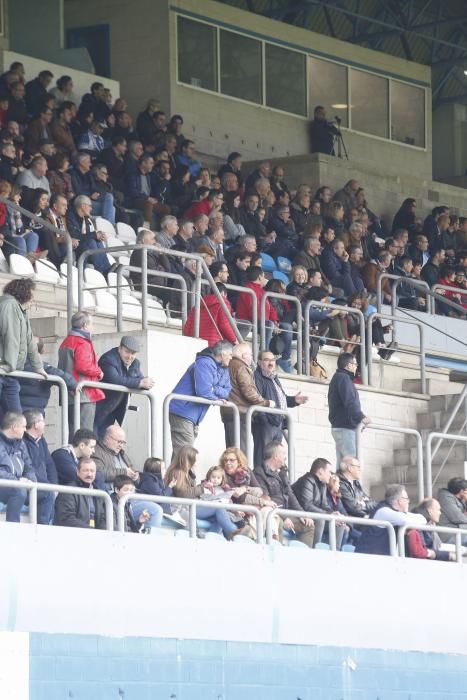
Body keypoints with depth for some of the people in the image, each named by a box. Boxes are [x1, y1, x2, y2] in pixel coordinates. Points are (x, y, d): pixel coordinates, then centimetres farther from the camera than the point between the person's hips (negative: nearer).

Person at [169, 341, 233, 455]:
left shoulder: (224, 369, 14)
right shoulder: (205, 364, -17)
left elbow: (226, 392, 9)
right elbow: (203, 391, -26)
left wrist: (214, 390, -10)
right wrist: (215, 398, -6)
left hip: (194, 417, 10)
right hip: (182, 412, -10)